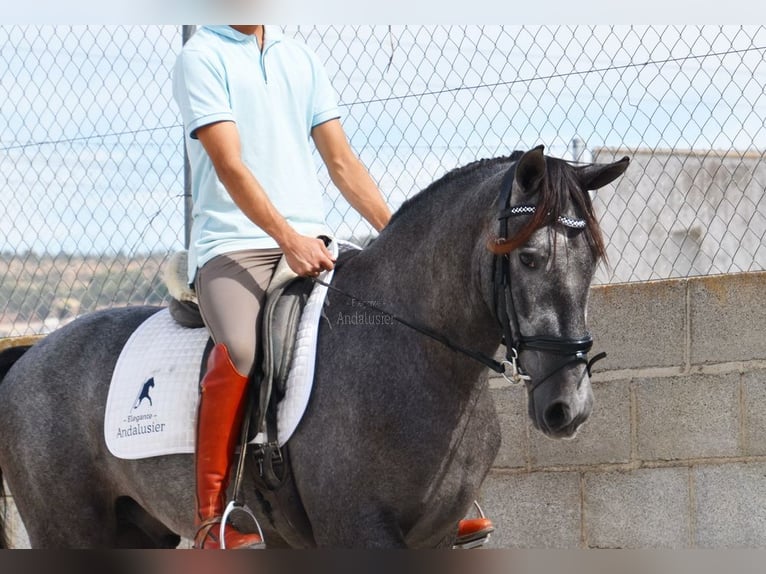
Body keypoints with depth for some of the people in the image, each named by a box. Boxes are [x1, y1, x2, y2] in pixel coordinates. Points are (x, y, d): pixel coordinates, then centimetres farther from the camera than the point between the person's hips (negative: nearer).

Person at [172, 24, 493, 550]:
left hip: (310, 245, 7)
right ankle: (213, 516, -27)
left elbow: (342, 162, 16)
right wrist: (288, 239, -23)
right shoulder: (202, 57, -2)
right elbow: (230, 165, -13)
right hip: (232, 245, -6)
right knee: (238, 350, -34)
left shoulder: (301, 58, 18)